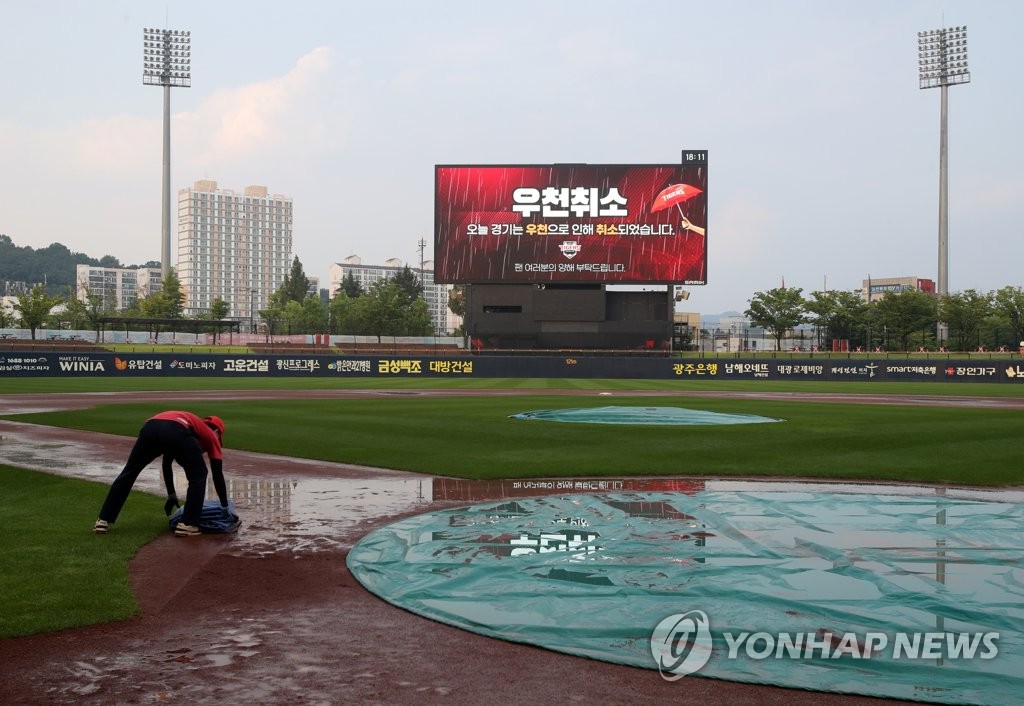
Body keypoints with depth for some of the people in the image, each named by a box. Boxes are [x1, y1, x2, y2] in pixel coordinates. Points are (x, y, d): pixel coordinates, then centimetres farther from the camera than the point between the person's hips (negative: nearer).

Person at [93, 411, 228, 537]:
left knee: (129, 472, 22)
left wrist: (171, 496, 54)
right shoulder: (211, 434, 32)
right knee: (198, 475, 16)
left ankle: (103, 521, 22)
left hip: (150, 427, 5)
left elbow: (166, 463, 49)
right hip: (177, 432, -5)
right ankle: (187, 525, 10)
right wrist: (225, 507, 35)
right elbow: (217, 474, 28)